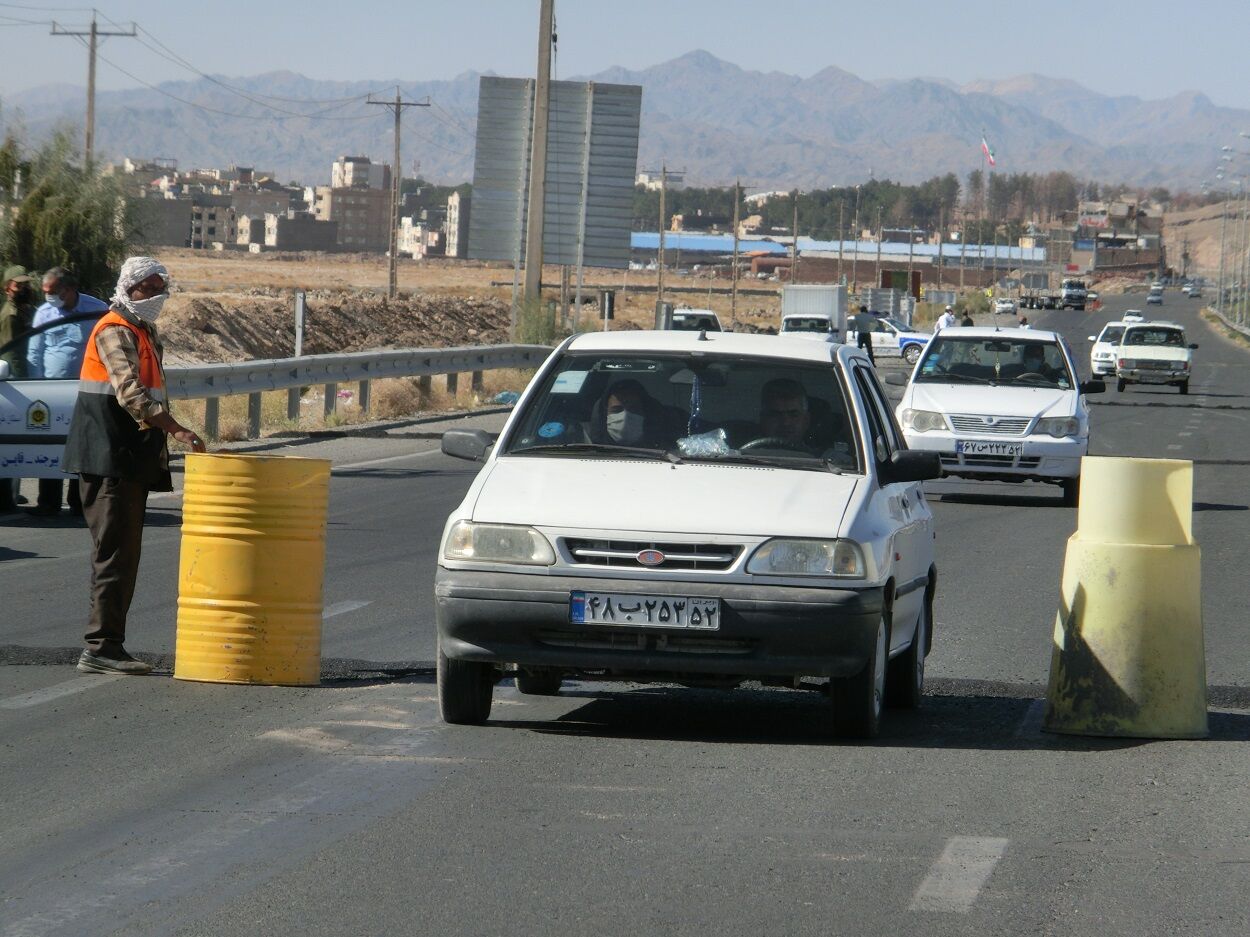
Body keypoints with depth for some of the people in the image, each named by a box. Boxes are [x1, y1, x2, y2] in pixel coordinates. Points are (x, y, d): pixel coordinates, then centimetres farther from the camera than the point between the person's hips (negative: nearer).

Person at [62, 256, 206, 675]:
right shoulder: (116, 331, -13)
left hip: (131, 460, 10)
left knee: (123, 553, 10)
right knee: (115, 551, -12)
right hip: (109, 457, -10)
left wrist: (163, 440, 21)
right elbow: (129, 391, -27)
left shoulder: (144, 331, 19)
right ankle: (101, 647, -13)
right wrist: (176, 430, -37)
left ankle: (109, 645, 14)